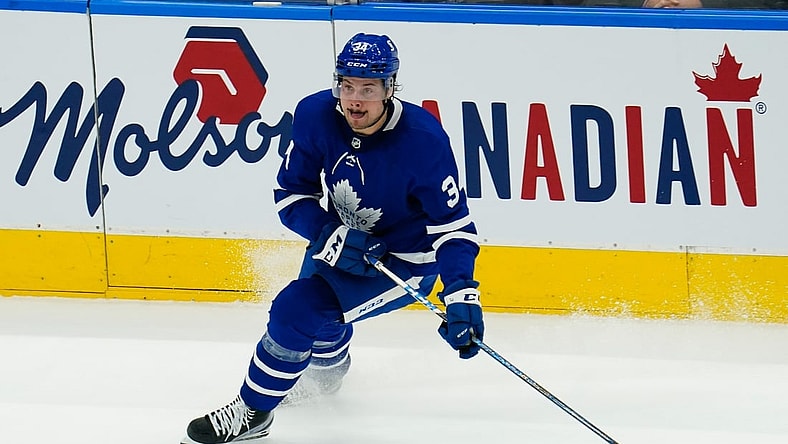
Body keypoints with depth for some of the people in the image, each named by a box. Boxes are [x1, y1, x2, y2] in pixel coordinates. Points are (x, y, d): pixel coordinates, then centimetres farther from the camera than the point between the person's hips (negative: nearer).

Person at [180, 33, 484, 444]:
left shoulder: (422, 139, -31)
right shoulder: (316, 116, -20)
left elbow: (453, 224, -26)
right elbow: (291, 193, -11)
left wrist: (461, 295, -38)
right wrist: (332, 236, -28)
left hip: (405, 261, -6)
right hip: (341, 238, 6)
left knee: (298, 310, -21)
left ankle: (252, 411, -1)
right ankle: (330, 358, 67)